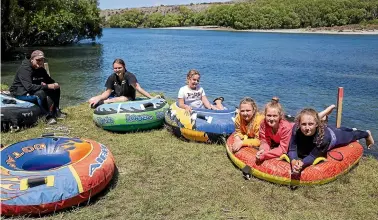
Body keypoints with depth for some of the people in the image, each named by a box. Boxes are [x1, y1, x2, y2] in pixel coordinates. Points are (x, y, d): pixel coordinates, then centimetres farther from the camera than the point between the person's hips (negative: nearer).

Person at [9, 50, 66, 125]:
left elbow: (51, 81, 13)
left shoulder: (41, 70, 5)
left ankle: (56, 110, -5)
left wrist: (55, 85, -14)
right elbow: (29, 87, -33)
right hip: (21, 93, -9)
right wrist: (47, 86, -35)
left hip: (35, 90, 9)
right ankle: (49, 116, -31)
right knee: (41, 93, -37)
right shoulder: (25, 69, -21)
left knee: (56, 89, -3)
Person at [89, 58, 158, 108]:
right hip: (115, 97, 5)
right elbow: (108, 92, -4)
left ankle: (102, 103, -23)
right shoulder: (112, 78, -6)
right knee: (91, 101, -8)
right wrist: (98, 99, -22)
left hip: (128, 99, -5)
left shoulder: (129, 76, -22)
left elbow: (138, 88, -32)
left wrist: (152, 98, -43)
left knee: (123, 99, -43)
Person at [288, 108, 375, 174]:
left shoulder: (324, 137, -50)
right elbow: (292, 150, -39)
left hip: (335, 135, -4)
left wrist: (302, 164, -62)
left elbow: (313, 156, -43)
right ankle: (352, 130, 72)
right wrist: (294, 162, -61)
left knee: (351, 136, 31)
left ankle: (367, 134, 64)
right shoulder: (296, 129, -42)